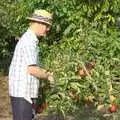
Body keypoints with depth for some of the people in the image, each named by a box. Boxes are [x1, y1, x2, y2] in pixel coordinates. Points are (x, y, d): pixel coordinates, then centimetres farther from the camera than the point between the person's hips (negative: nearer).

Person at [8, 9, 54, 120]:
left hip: (25, 91, 10)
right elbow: (32, 69, -22)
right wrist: (47, 77, -7)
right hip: (22, 92, -10)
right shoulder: (29, 41, -17)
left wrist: (45, 72, 10)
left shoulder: (31, 40, 15)